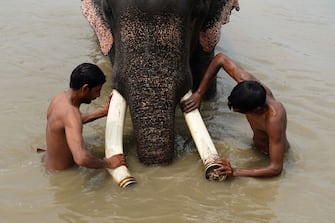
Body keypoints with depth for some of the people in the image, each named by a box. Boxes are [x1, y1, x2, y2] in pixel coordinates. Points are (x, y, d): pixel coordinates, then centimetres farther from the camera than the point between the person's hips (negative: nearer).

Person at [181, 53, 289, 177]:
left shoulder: (274, 119, -42)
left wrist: (235, 172, -45)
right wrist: (198, 94, -16)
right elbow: (220, 58, -16)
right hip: (255, 145, 7)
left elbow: (276, 168, -38)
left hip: (270, 156, -6)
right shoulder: (248, 83, -29)